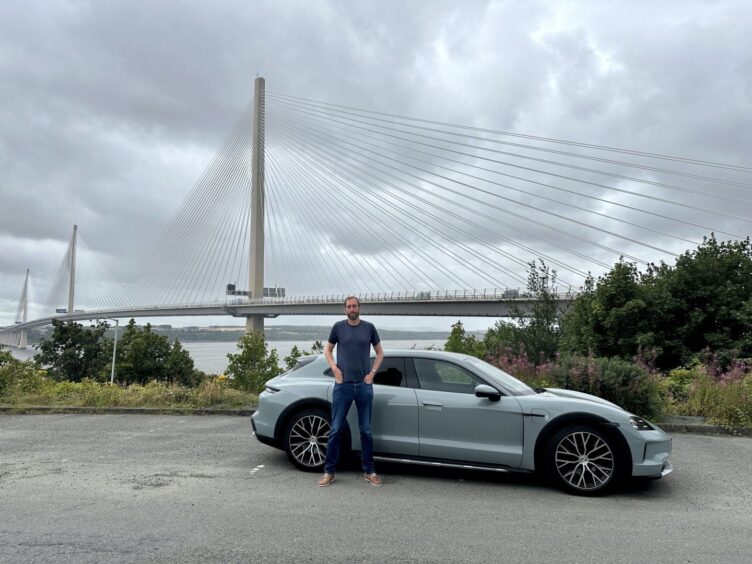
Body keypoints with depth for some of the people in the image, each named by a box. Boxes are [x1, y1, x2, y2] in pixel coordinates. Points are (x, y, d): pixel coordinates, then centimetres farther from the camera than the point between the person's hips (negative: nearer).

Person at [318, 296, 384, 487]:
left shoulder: (369, 327, 5)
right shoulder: (338, 327, 3)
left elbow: (379, 352, 13)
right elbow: (327, 350, 13)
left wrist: (373, 372, 1)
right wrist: (334, 368, -2)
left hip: (364, 385, 1)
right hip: (343, 385, -1)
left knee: (366, 430, 7)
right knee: (336, 429, 1)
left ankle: (369, 471, 18)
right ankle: (329, 472, 11)